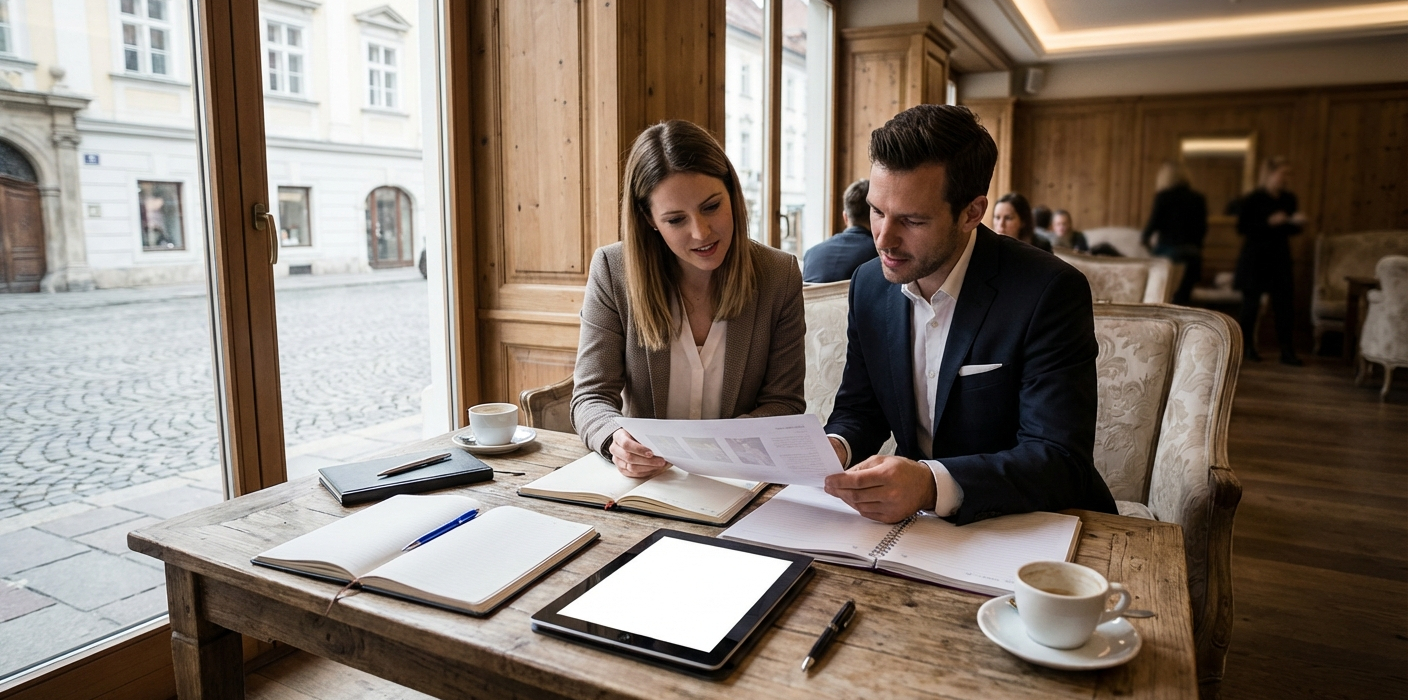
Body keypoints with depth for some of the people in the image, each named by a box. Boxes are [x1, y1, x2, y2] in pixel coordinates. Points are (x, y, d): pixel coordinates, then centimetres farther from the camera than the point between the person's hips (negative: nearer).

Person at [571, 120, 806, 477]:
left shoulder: (780, 275, -4)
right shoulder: (612, 270, -6)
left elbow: (783, 404, -1)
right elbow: (592, 396, -6)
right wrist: (617, 441, -29)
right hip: (640, 478, 2)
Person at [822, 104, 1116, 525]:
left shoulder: (1050, 293, -18)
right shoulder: (869, 285, -1)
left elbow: (1061, 463, -23)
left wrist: (932, 485, -38)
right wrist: (836, 447, -16)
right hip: (917, 521, 3)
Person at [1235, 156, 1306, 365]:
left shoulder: (1289, 199, 9)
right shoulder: (1253, 199, -6)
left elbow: (1290, 230, 16)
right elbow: (1242, 227, -12)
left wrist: (1297, 223, -5)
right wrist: (1269, 222, -20)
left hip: (1280, 258, 5)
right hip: (1255, 258, -4)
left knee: (1285, 304, -1)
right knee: (1251, 303, 4)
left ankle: (1287, 351, 1)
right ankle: (1247, 346, 17)